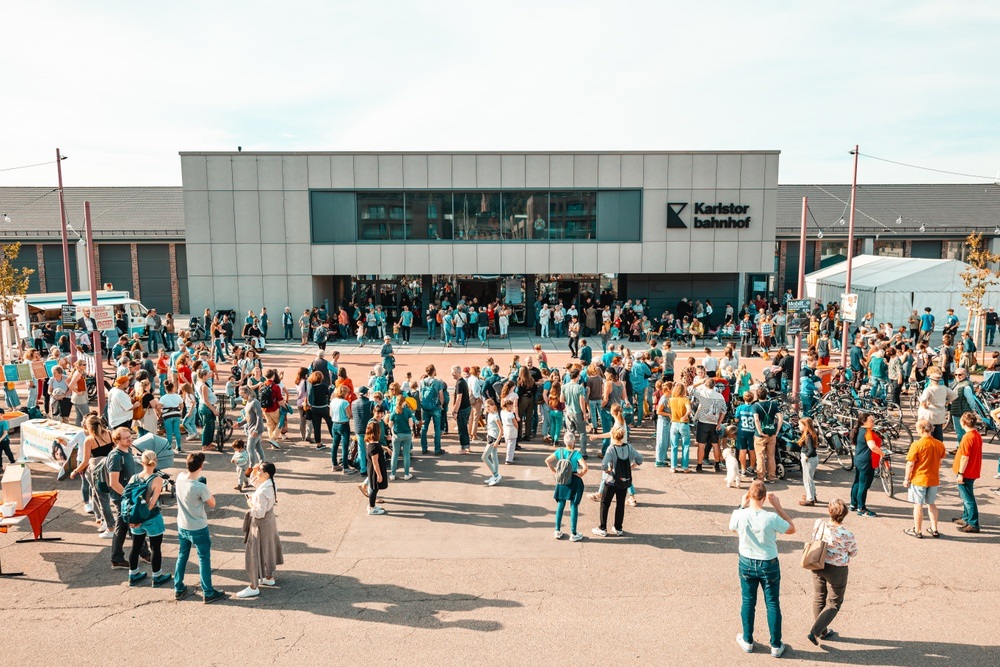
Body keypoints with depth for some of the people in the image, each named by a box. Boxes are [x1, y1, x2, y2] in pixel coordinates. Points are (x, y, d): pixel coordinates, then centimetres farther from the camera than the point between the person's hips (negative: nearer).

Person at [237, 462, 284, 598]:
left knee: (255, 554, 2)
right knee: (268, 550, 22)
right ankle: (269, 578, 38)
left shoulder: (262, 492, -31)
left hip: (260, 524, -9)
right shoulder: (270, 484, -3)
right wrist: (254, 471, -2)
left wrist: (250, 504, -14)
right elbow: (252, 481, 14)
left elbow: (259, 513, -29)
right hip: (269, 521, 9)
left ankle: (254, 587, 12)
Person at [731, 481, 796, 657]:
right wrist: (778, 506, -7)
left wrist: (741, 505, 3)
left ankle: (747, 641, 33)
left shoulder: (739, 515, -19)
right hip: (769, 565, -2)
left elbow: (732, 528, 5)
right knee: (773, 605, 15)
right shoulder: (772, 518, -25)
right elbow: (792, 529, -4)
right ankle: (776, 646, 27)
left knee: (748, 602, 18)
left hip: (746, 563, 2)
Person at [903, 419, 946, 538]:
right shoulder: (940, 444, -2)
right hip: (934, 479, 5)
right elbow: (939, 462, 11)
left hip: (918, 479, -5)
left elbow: (910, 464, -16)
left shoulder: (916, 445, -19)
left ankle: (917, 530, 14)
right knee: (932, 504, 18)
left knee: (918, 505, 5)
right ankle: (934, 529, 25)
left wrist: (906, 479, -5)